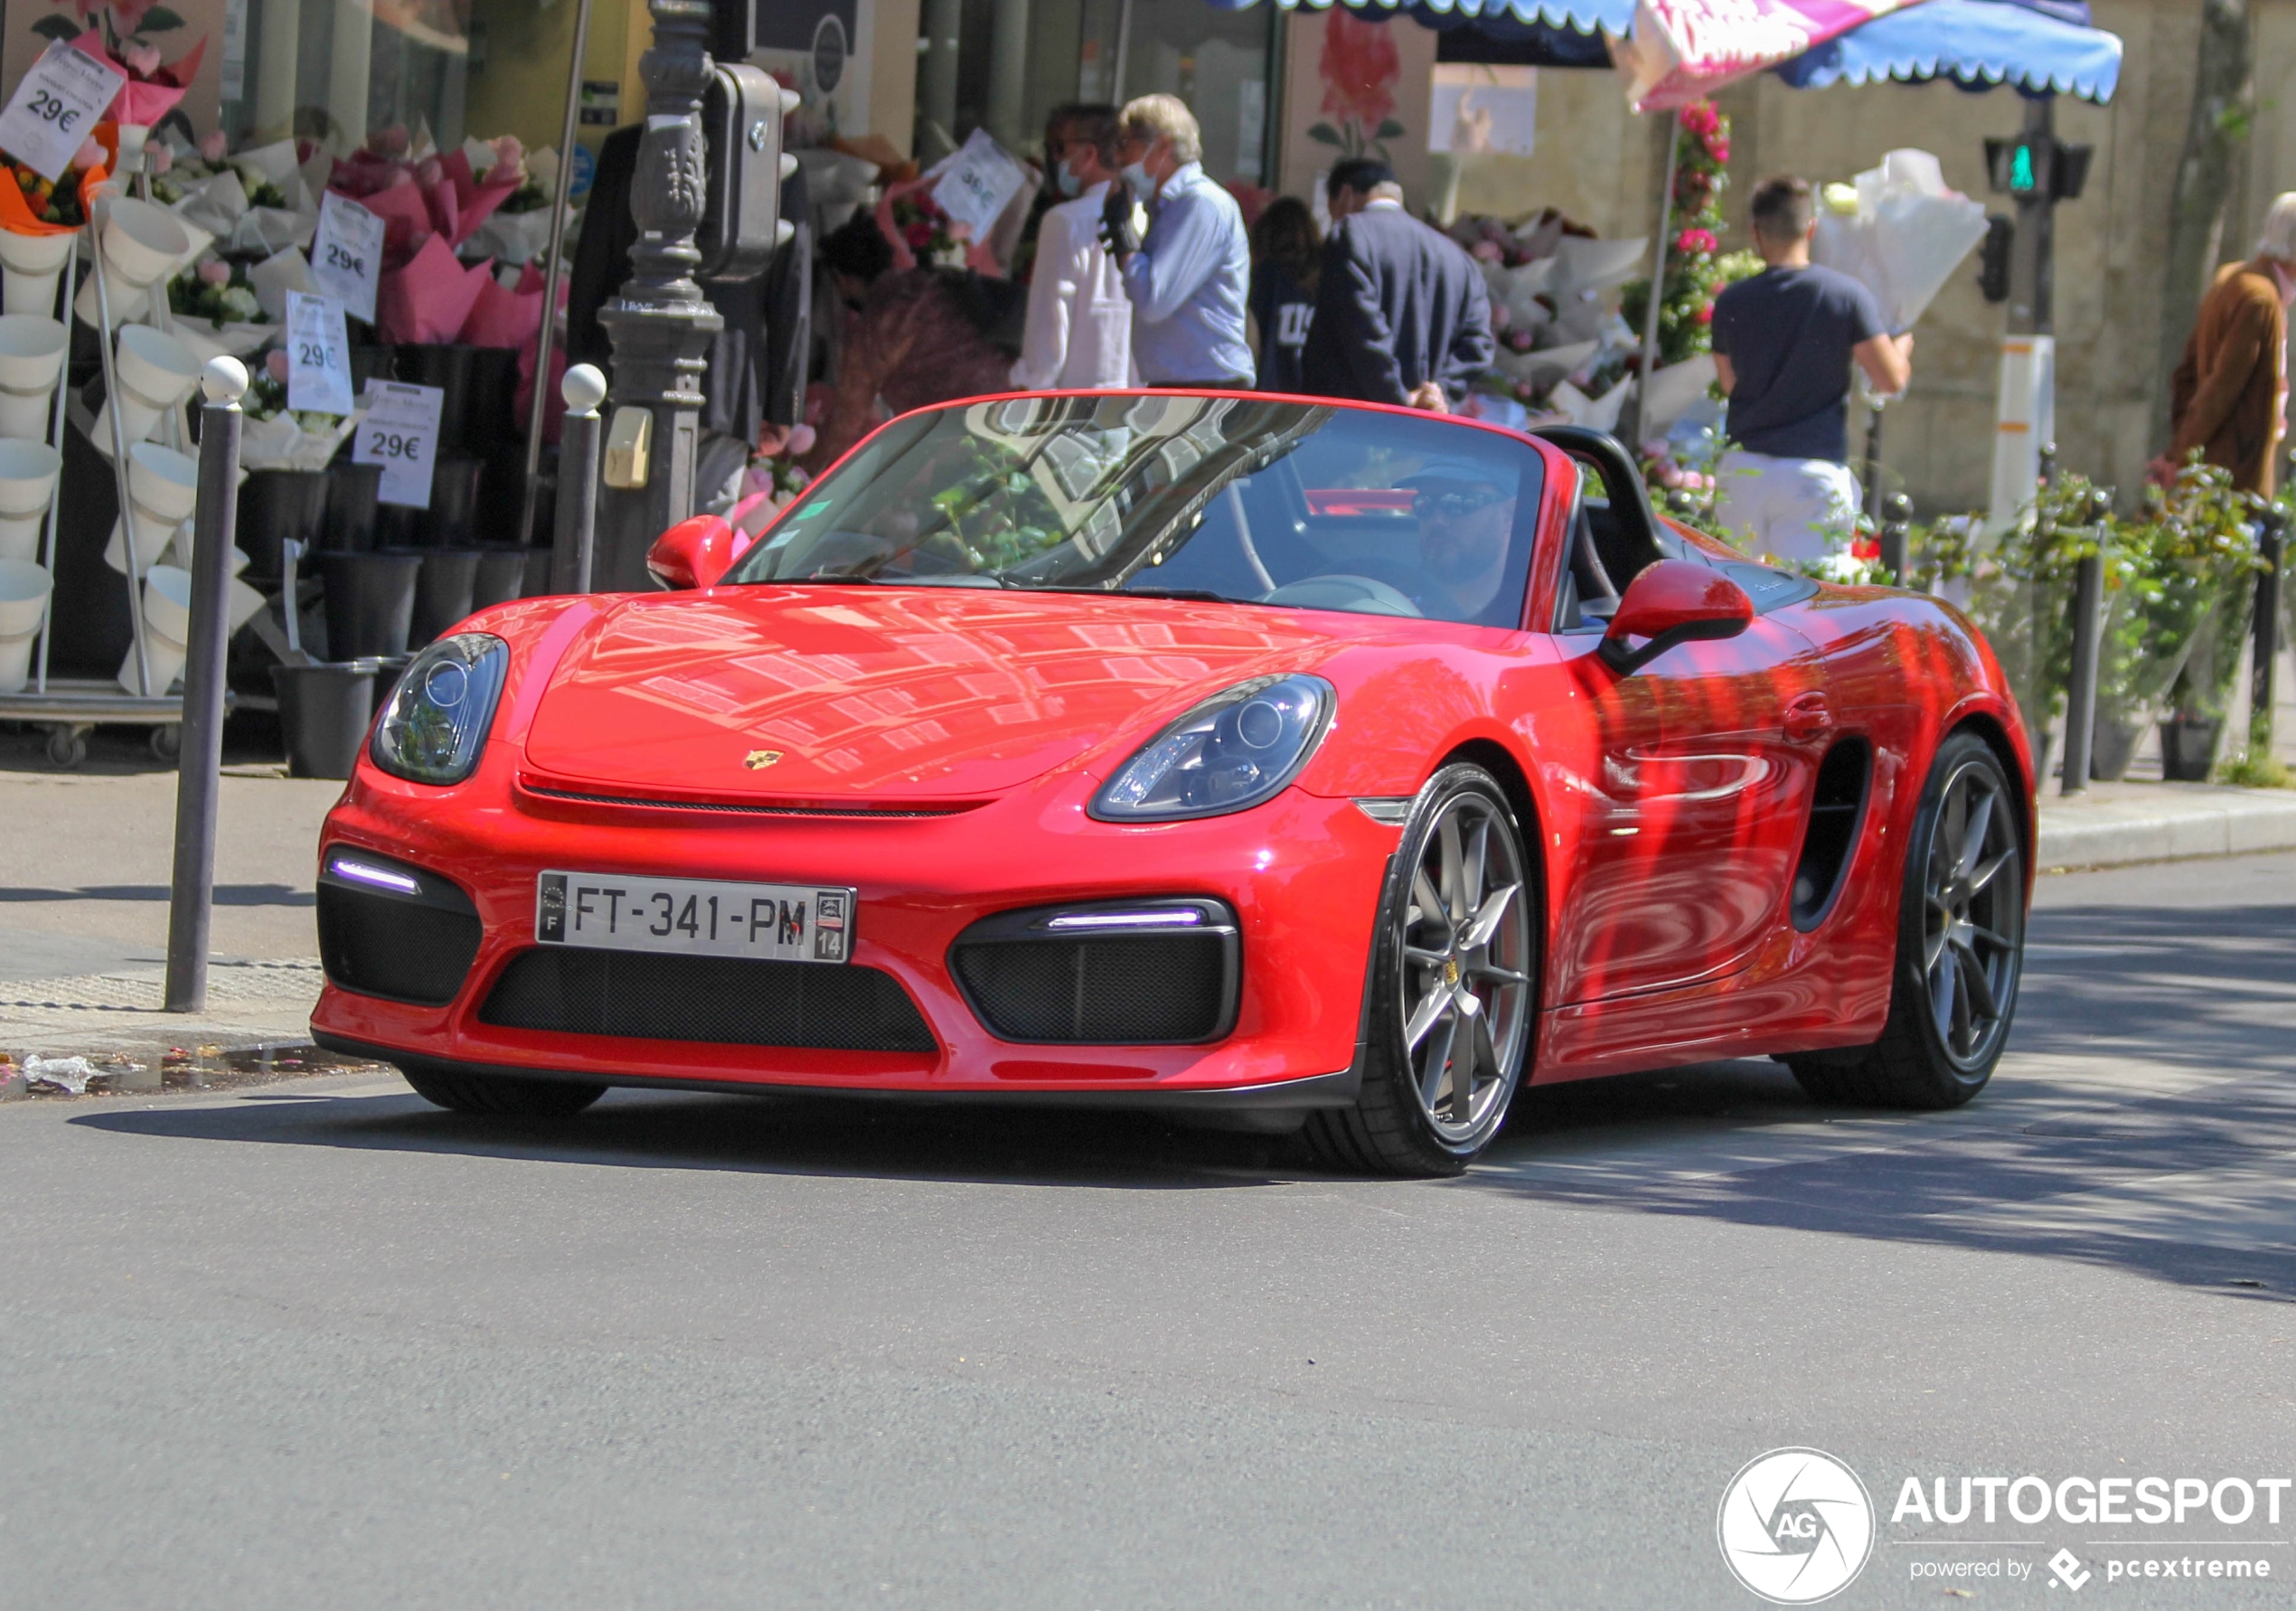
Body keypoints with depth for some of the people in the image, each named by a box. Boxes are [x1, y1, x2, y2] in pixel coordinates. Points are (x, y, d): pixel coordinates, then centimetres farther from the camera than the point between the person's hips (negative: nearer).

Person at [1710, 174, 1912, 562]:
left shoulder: (1731, 302, 3)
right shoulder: (1848, 297, -5)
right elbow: (1891, 380, -2)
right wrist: (1902, 344, 20)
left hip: (1742, 469, 3)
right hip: (1814, 470, -3)